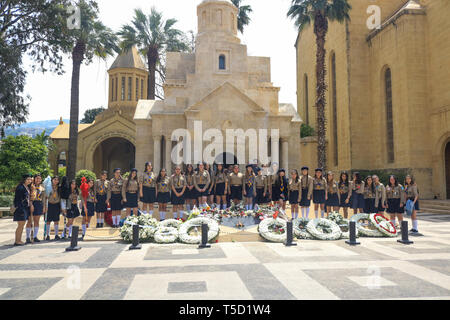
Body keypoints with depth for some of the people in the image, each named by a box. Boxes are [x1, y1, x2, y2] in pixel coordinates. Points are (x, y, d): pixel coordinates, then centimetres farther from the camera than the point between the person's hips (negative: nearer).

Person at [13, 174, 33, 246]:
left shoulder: (28, 187, 12)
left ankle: (19, 240, 18)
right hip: (21, 208, -9)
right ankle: (17, 241, 2)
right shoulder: (20, 188, -14)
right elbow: (18, 199, -18)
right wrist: (21, 209, -21)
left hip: (26, 208, 9)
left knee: (22, 225, 12)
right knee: (20, 225, -5)